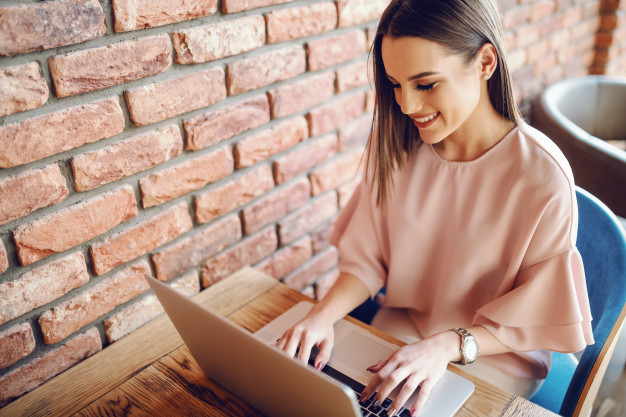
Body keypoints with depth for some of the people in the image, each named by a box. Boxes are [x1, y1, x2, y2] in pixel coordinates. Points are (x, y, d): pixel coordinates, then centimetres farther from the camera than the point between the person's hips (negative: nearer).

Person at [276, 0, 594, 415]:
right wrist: (325, 313, -21)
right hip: (399, 329, 4)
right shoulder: (393, 140, -9)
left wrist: (448, 345, -26)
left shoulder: (543, 176, -22)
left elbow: (539, 318, -11)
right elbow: (369, 258, -3)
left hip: (496, 354, -3)